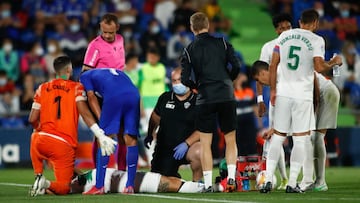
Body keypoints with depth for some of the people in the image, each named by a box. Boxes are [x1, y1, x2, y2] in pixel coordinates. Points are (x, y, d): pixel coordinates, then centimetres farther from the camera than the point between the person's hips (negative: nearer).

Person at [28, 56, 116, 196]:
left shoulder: (43, 88, 10)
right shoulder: (76, 88, 3)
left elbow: (32, 119, 9)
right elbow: (85, 113, -11)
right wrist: (101, 136, -14)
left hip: (42, 141, 2)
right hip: (64, 146, -2)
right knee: (63, 188, 15)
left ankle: (38, 176, 18)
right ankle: (46, 184, -19)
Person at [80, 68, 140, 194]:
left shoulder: (85, 76, 27)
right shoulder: (113, 71, 41)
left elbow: (91, 97, 13)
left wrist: (101, 121, 7)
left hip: (113, 96, -4)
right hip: (133, 94, 4)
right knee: (131, 140, 10)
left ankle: (99, 186, 2)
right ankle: (130, 185, 10)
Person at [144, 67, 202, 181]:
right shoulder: (165, 98, 6)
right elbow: (155, 117, 25)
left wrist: (186, 144, -21)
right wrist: (150, 134, 21)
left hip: (187, 147, -4)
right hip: (164, 149, 4)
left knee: (198, 152, -38)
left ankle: (197, 182, -11)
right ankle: (174, 177, 35)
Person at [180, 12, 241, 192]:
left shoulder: (190, 50, 2)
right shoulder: (222, 43, 4)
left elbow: (185, 79, -3)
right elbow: (236, 65, -4)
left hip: (205, 99, -1)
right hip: (227, 96, 1)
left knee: (205, 143, 6)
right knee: (230, 140, 12)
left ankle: (208, 183, 1)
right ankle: (231, 177, -2)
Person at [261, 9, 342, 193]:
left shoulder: (284, 36, 8)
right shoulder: (316, 40, -5)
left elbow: (273, 65, 6)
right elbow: (319, 67, -13)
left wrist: (273, 90, 11)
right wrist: (334, 63, 6)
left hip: (282, 93, 4)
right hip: (302, 95, -4)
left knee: (278, 135, 10)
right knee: (300, 139, 3)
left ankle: (268, 179, 3)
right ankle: (292, 183, 1)